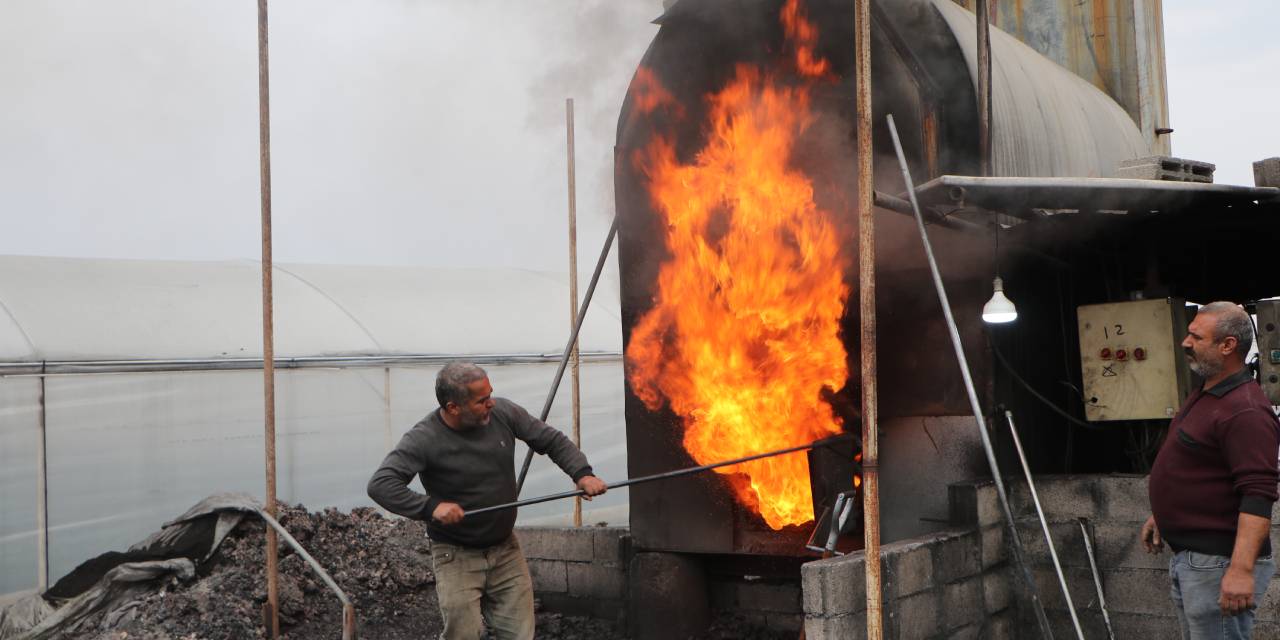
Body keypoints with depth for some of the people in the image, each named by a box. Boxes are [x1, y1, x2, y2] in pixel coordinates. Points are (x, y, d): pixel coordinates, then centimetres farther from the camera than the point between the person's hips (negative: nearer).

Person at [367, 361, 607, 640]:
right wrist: (430, 507, -34)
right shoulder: (424, 439, -19)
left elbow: (551, 440, 4)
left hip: (506, 549, 4)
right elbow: (380, 484, -24)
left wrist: (582, 473, -11)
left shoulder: (503, 413, -7)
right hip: (457, 556, -4)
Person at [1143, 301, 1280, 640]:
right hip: (1186, 557, 11)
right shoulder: (1204, 395, 12)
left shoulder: (1245, 411, -22)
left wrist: (1241, 569, -34)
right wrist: (1160, 515, 26)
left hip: (1217, 561, -11)